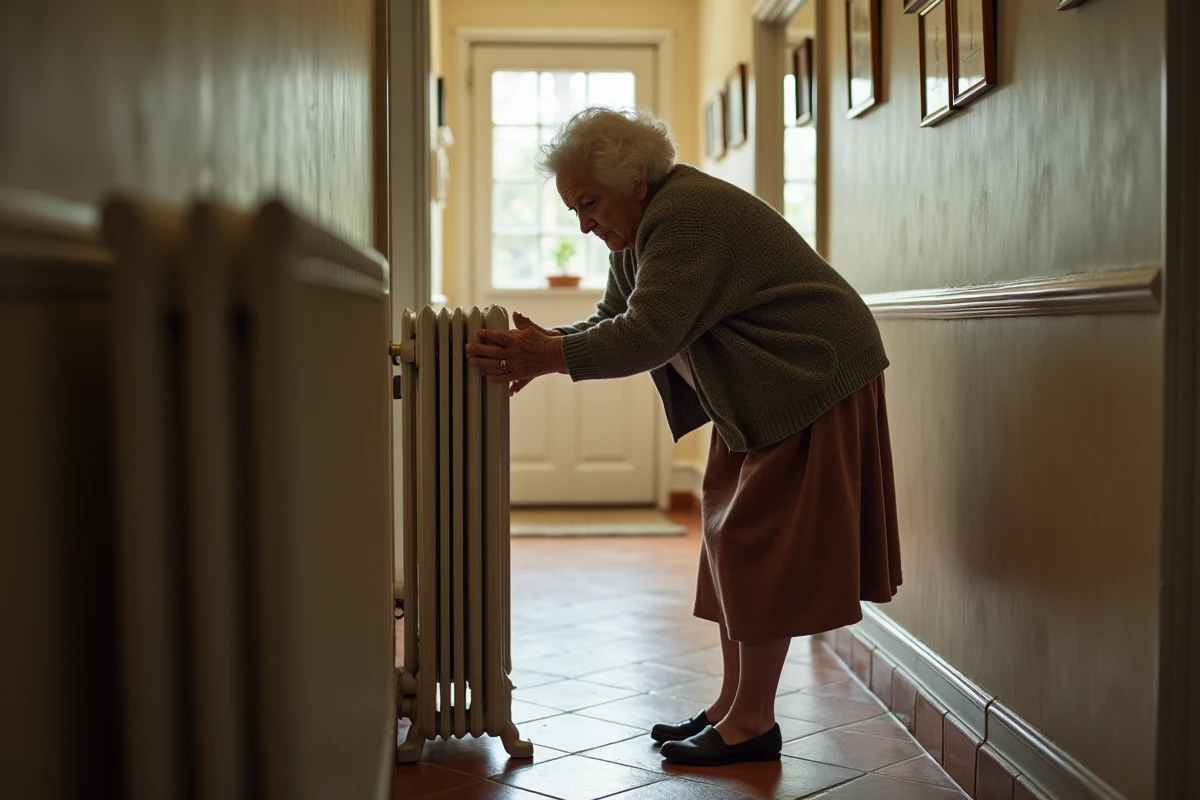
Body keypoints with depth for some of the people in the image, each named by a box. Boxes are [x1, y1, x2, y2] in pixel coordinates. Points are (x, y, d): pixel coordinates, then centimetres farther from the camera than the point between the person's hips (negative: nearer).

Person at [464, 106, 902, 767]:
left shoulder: (686, 215, -23)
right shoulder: (640, 223, 8)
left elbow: (648, 336, -30)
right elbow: (614, 320, 9)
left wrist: (551, 356, -28)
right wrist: (543, 346, -6)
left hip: (812, 378, -10)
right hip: (756, 396, 10)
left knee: (762, 544, -8)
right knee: (734, 539, 9)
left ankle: (754, 724, 0)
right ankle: (732, 705, 16)